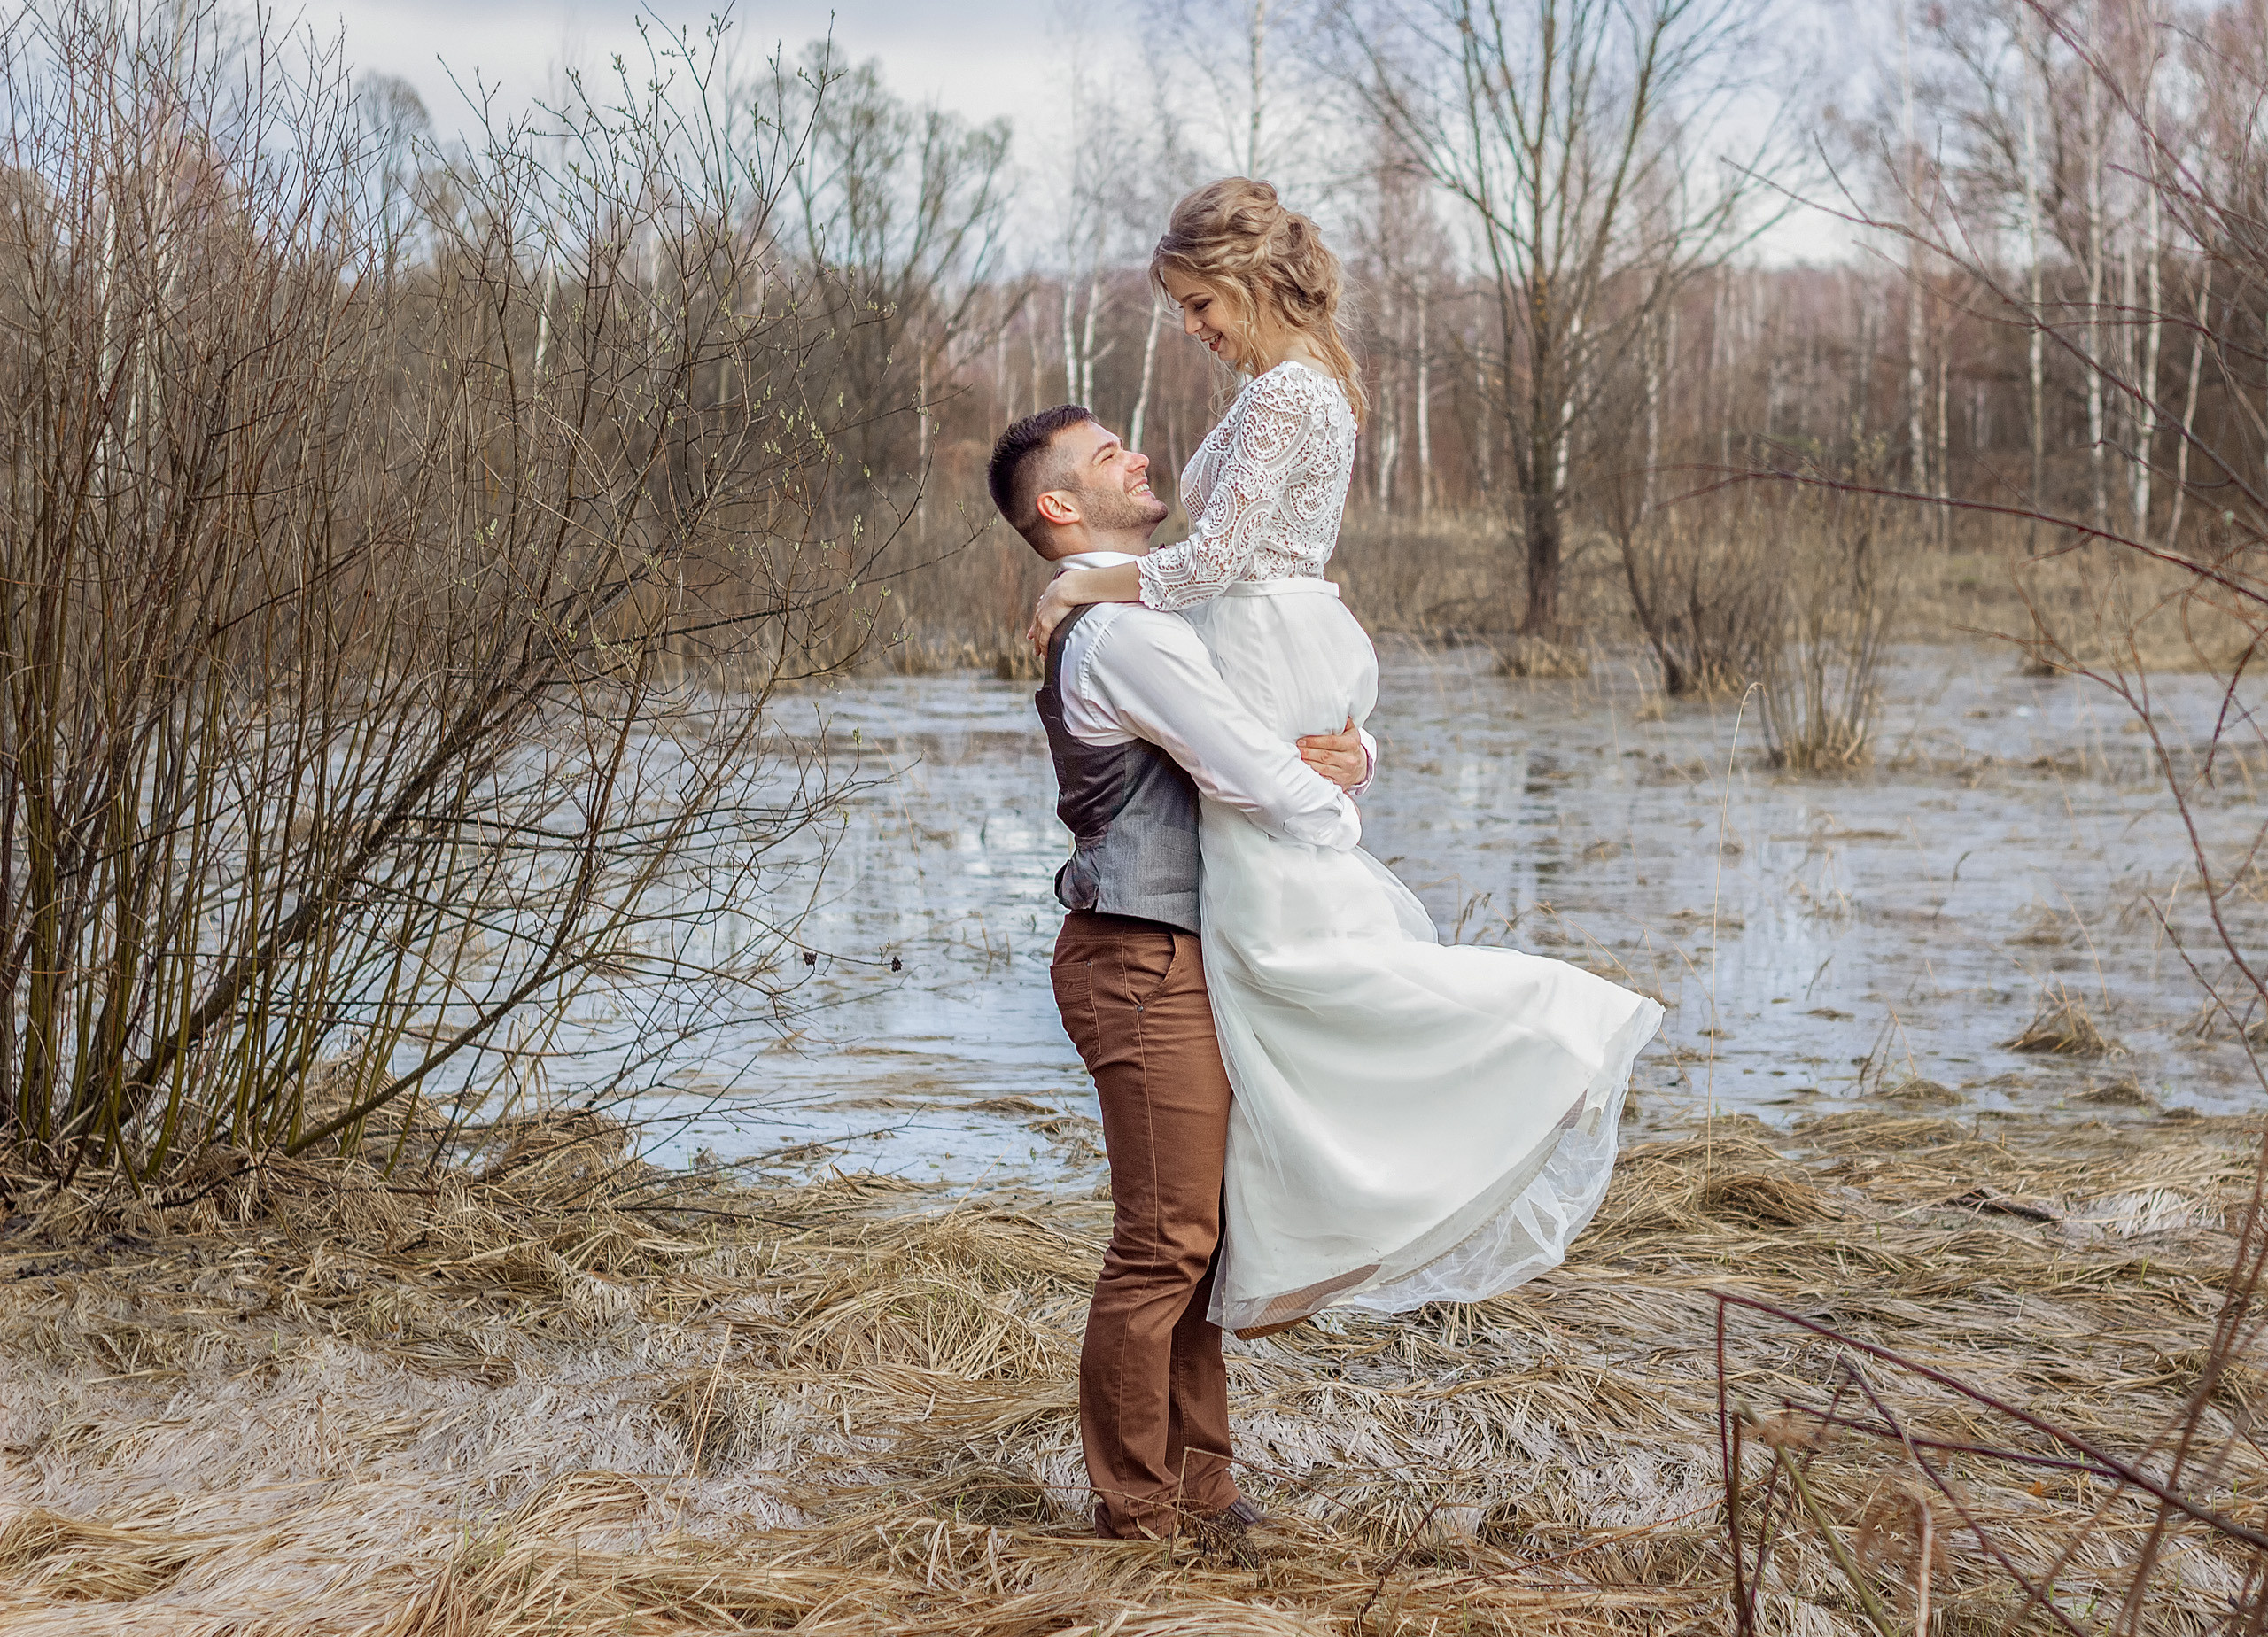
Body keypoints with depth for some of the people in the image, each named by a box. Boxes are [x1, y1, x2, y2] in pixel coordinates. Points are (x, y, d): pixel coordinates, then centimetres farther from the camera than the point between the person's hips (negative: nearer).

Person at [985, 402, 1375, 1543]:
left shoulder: (1149, 620, 19)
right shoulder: (1124, 633, -15)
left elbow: (1330, 720, 21)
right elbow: (1261, 784, -20)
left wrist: (1352, 752, -3)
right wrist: (1343, 821, 1)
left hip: (1176, 962, 10)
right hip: (1146, 965, -10)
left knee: (1195, 1235, 15)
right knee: (1166, 1242, -5)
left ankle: (1195, 1484, 24)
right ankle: (1138, 1513, 5)